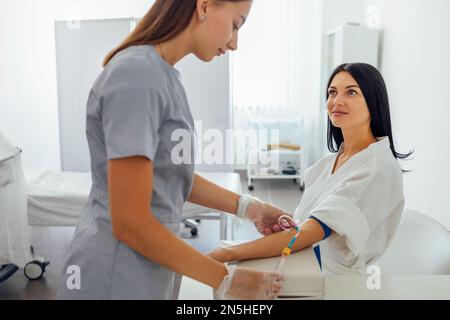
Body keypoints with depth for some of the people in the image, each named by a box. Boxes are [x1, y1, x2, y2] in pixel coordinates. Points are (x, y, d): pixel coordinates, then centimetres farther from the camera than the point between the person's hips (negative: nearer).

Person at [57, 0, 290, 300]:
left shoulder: (163, 75, 4)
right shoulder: (137, 76, -23)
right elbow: (131, 223, -23)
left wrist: (246, 206, 7)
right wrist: (226, 280, -16)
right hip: (117, 282, -8)